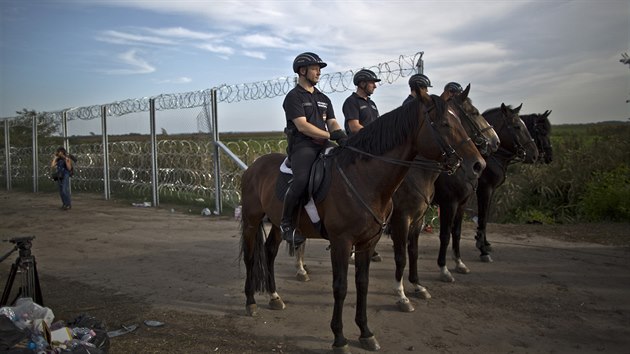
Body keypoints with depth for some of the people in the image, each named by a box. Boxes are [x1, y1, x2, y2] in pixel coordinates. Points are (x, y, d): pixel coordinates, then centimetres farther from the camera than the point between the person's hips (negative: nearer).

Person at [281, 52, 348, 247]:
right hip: (302, 146, -7)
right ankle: (287, 223, -12)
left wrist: (342, 136, -8)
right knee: (301, 180, -32)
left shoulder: (324, 99, 24)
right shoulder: (294, 96, 1)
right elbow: (302, 126, -11)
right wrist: (331, 135, -16)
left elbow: (332, 122, 15)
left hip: (324, 146, 7)